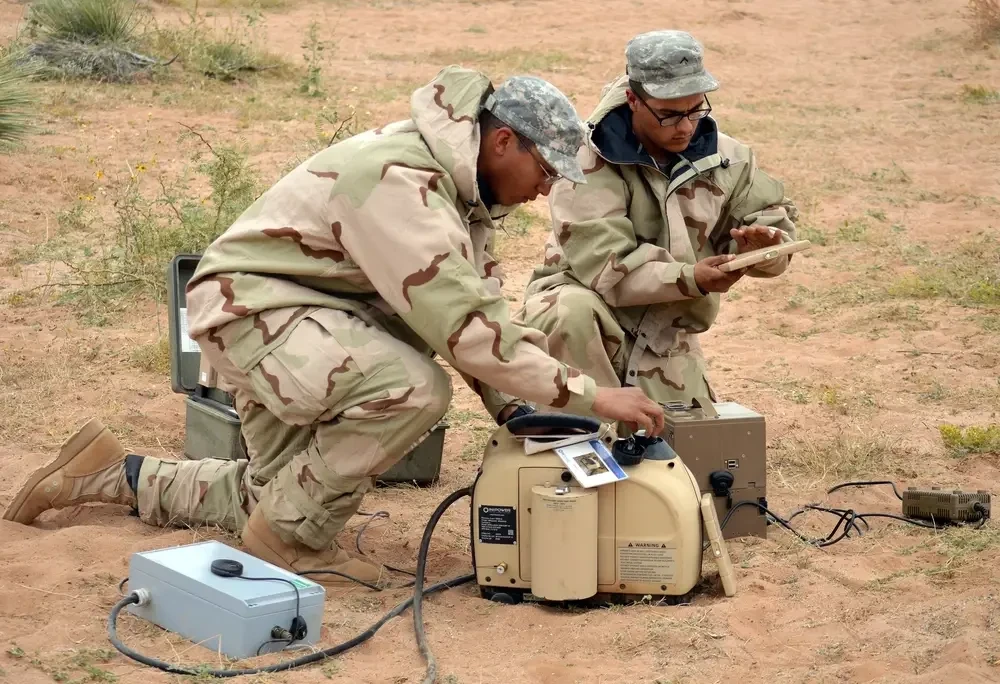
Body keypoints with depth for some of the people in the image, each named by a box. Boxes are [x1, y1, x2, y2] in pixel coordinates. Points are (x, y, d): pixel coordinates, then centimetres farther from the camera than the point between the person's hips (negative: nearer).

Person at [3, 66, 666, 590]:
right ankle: (293, 537, -12)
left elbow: (477, 302, 4)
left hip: (313, 310, 10)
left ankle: (113, 473, 32)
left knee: (279, 498, 18)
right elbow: (461, 325, -34)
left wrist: (513, 409, -10)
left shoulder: (460, 180, 1)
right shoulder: (402, 181, -29)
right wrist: (589, 395, -31)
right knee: (413, 387, -32)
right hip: (251, 302, -10)